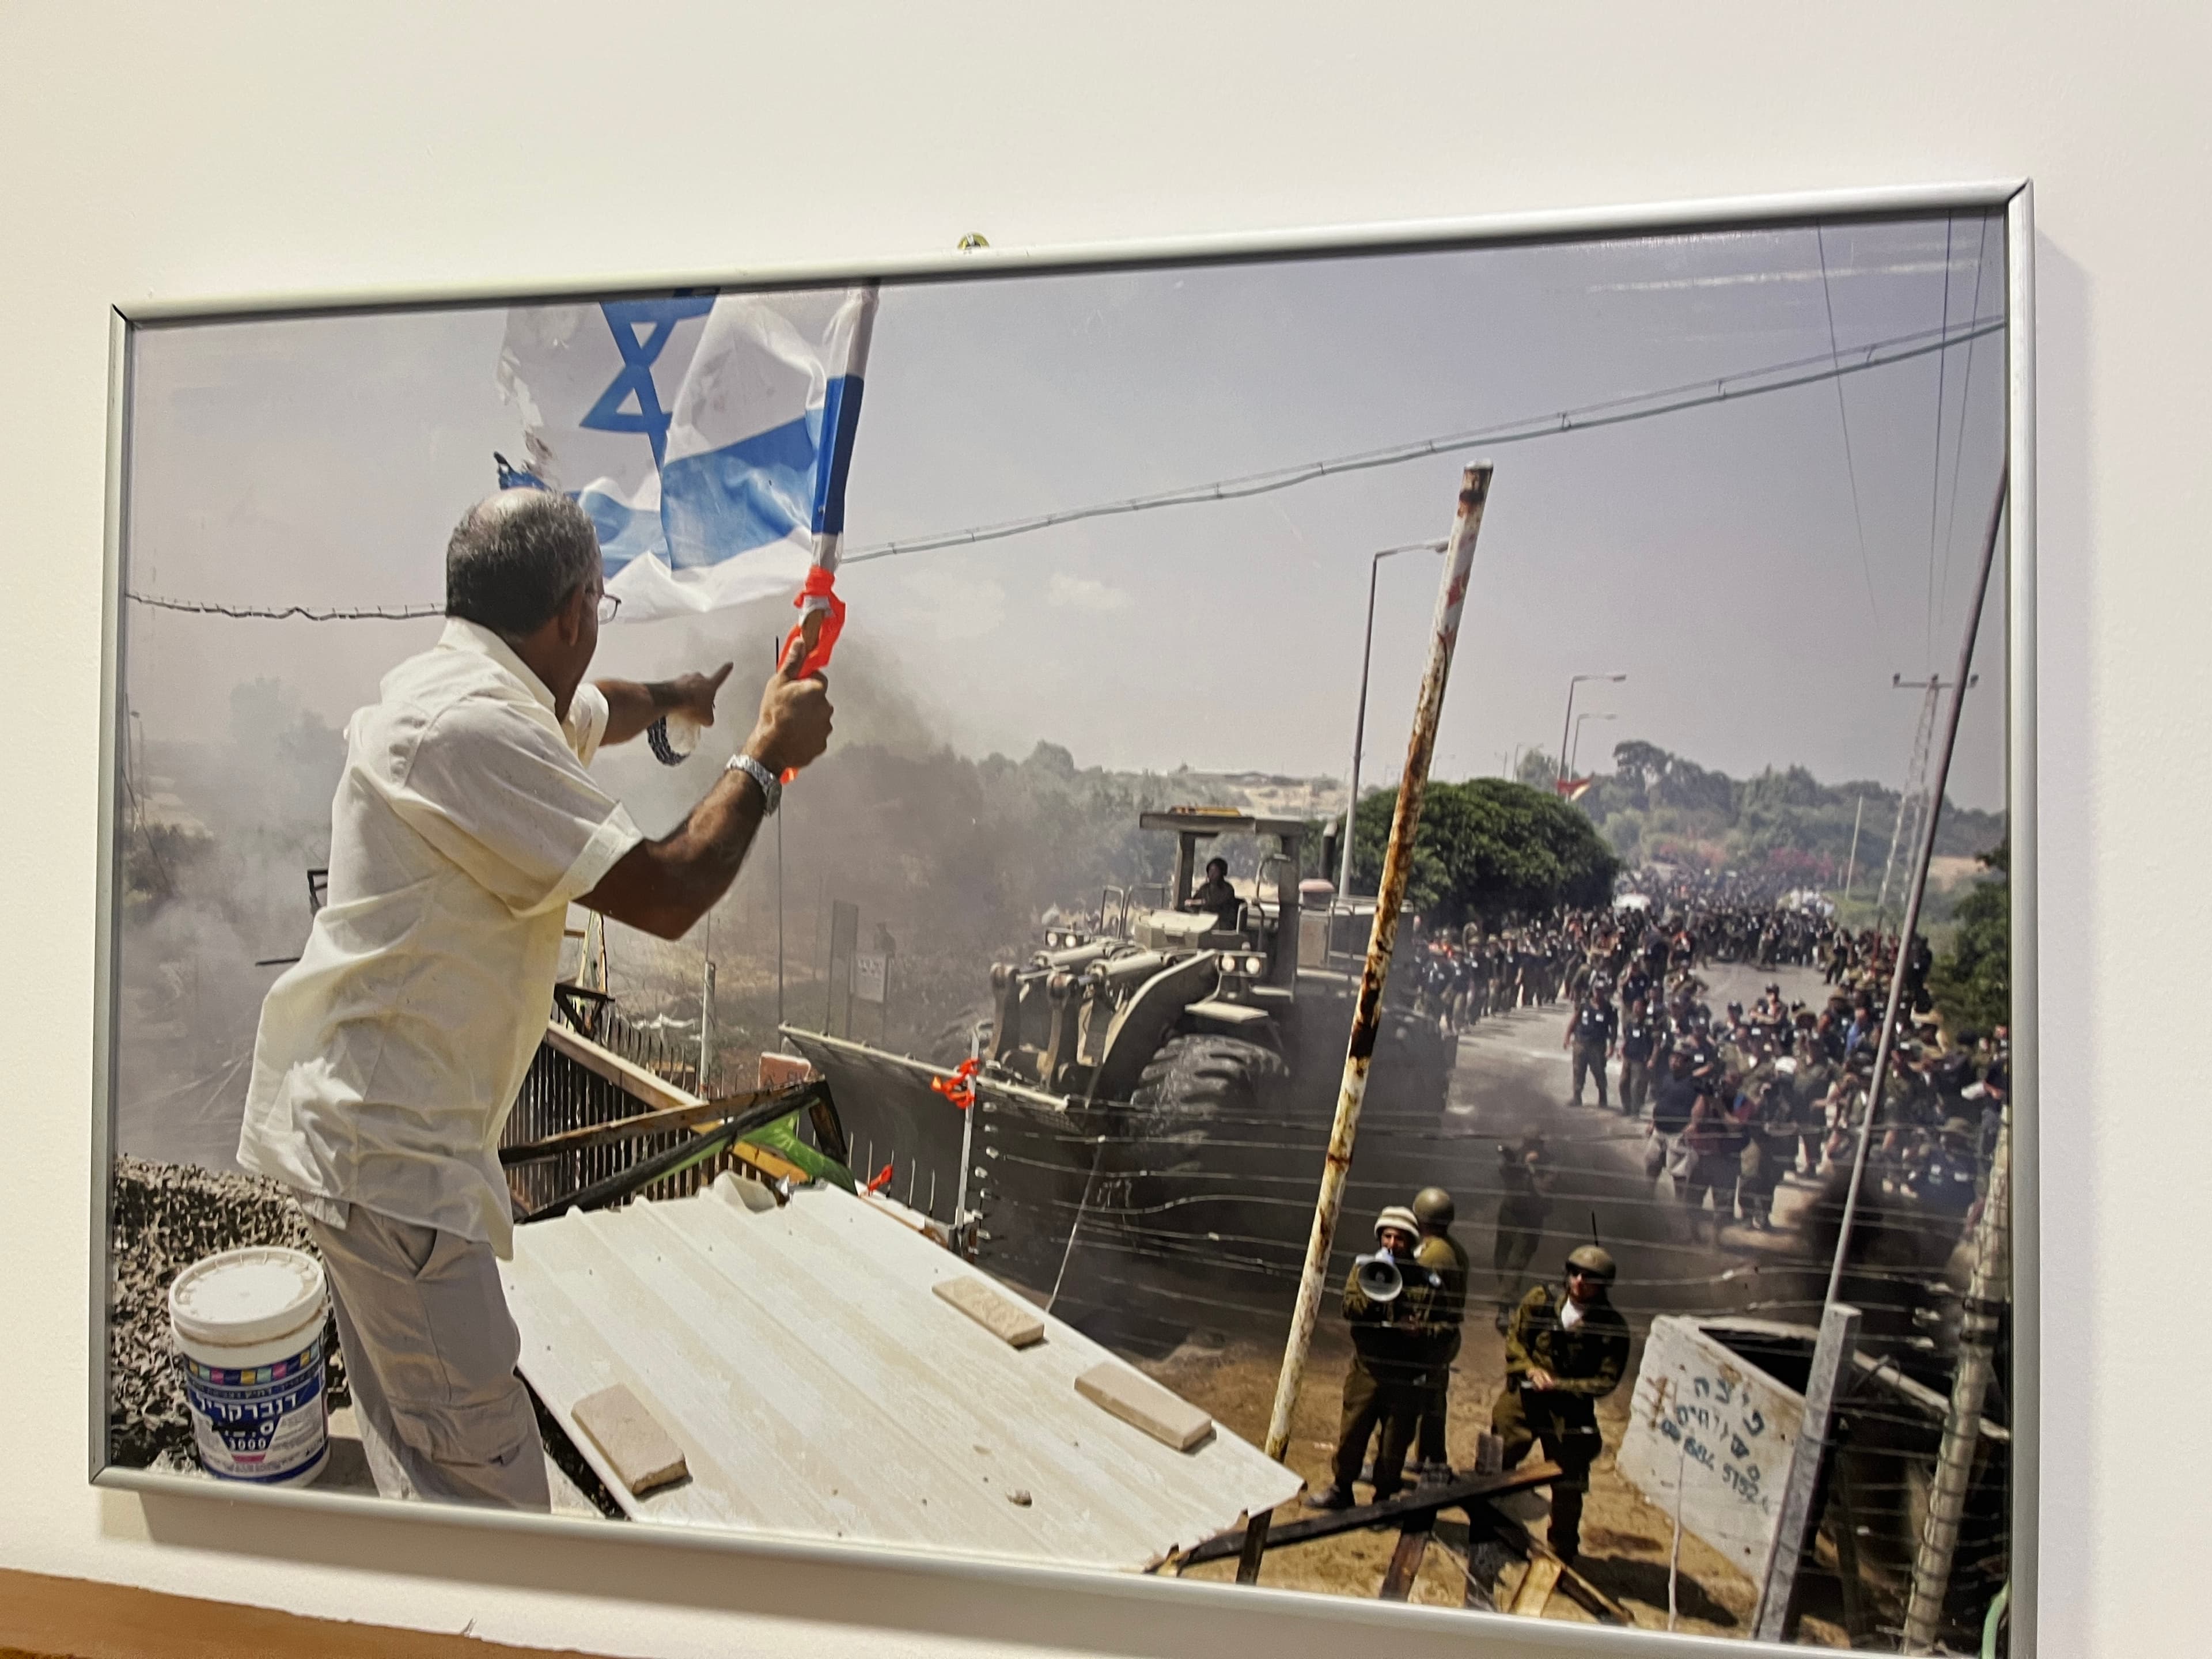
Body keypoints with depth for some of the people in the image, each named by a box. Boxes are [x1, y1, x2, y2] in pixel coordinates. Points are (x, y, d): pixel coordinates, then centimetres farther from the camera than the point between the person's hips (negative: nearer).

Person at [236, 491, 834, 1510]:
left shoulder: (467, 688, 9)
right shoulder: (473, 728, -23)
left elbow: (587, 714, 34)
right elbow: (664, 894, -23)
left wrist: (674, 697, 53)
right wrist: (767, 755, -10)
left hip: (361, 1118, 11)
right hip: (385, 1146, -11)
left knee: (414, 1445, 25)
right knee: (488, 1483, -4)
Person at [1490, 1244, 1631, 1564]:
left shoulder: (1613, 1328, -11)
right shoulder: (1541, 1300, -6)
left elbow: (1606, 1381, -9)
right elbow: (1514, 1340, 3)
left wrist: (1559, 1385, -18)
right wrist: (1531, 1370, -15)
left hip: (1571, 1411, -1)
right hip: (1523, 1397, 2)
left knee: (1568, 1485, 9)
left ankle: (1563, 1552, 31)